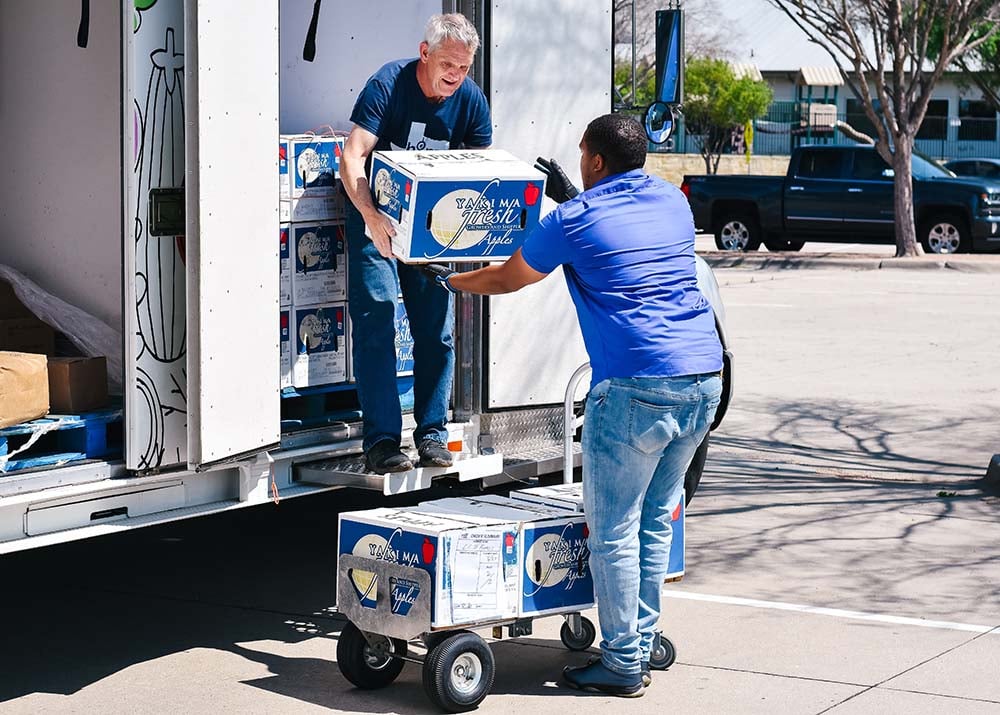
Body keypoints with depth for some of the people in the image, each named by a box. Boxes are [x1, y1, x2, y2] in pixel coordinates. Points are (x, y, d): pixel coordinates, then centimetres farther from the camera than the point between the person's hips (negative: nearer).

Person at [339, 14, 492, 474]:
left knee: (436, 326, 2)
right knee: (376, 318, -13)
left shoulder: (471, 100, -6)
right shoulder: (388, 85, -20)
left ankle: (432, 433, 12)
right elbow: (352, 157, -27)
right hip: (374, 214, -4)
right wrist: (371, 218, -43)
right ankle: (380, 439, -13)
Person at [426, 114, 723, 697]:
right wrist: (572, 198, 42)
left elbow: (505, 279, 12)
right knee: (657, 522, 16)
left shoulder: (574, 221, -3)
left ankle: (623, 666, 5)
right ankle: (643, 646, 21)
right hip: (704, 378, 7)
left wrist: (450, 281, 30)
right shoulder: (674, 202, 14)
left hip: (636, 388, -7)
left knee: (613, 530, 2)